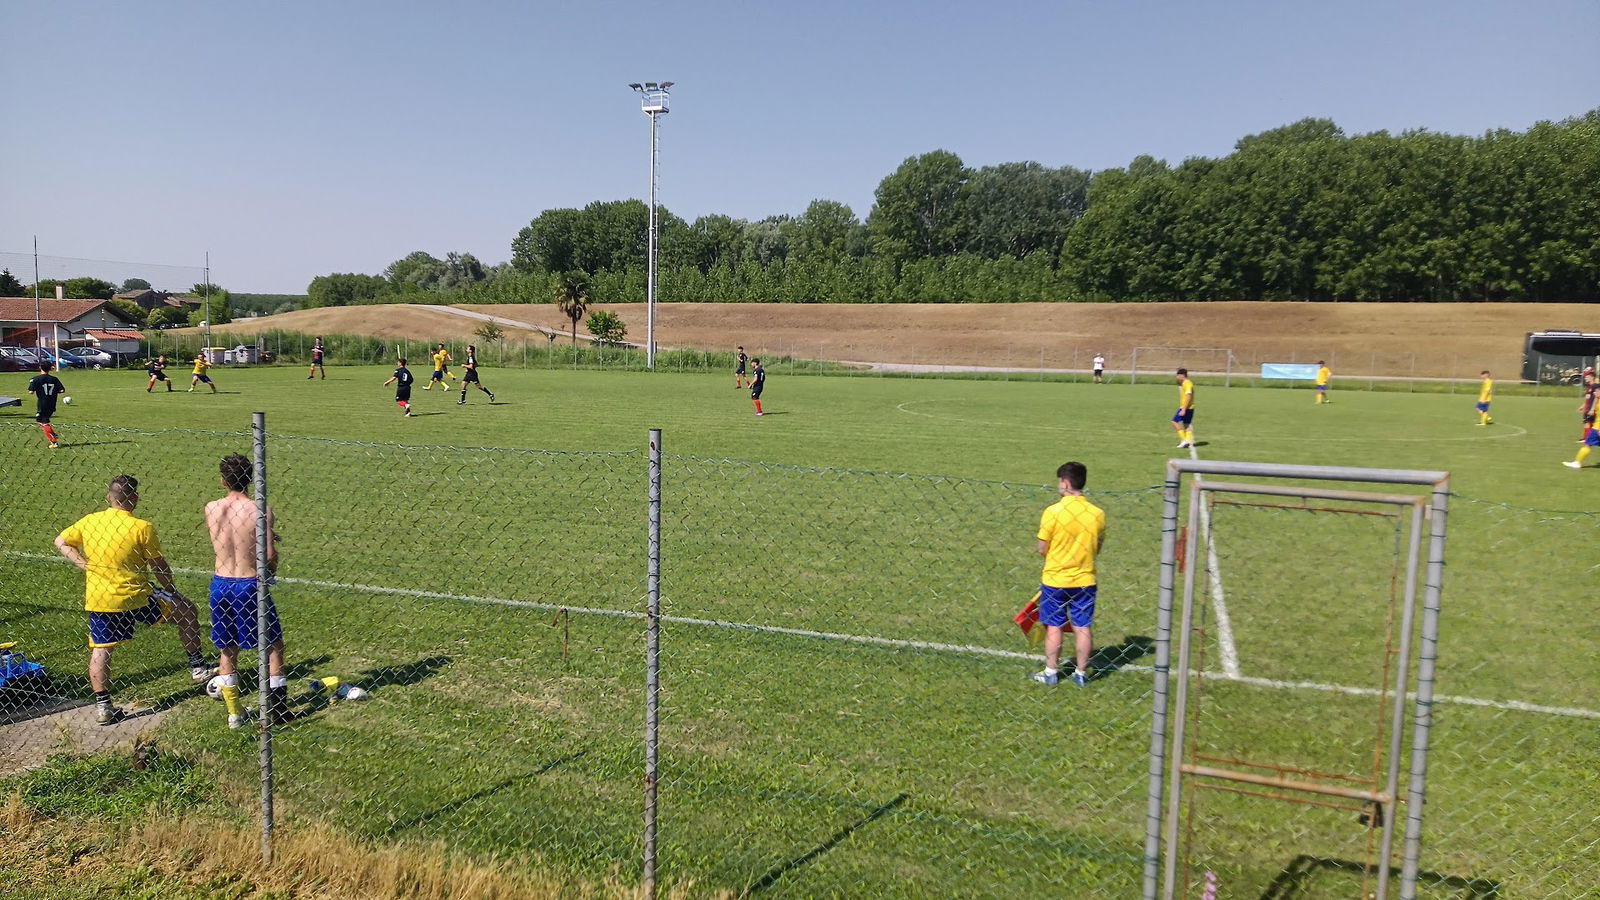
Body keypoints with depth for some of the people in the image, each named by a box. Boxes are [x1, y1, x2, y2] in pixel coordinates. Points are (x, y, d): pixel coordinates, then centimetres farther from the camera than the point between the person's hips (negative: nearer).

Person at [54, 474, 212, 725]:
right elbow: (159, 566, -5)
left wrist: (82, 563, 13)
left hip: (98, 600, 4)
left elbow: (61, 542, 16)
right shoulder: (142, 527, -13)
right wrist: (172, 591, 9)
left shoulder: (88, 522, 1)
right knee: (185, 609, 13)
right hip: (135, 599, -4)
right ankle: (196, 665, 18)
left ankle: (102, 705, 15)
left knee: (100, 650, 12)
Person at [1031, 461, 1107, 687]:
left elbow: (1042, 549, -10)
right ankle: (1081, 673, 20)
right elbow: (1098, 547, 6)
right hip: (1085, 579, 3)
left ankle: (1051, 672, 18)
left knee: (1053, 627, 10)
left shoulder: (1053, 511, -16)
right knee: (1083, 628, 11)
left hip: (1055, 579, -3)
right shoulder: (1097, 513, -5)